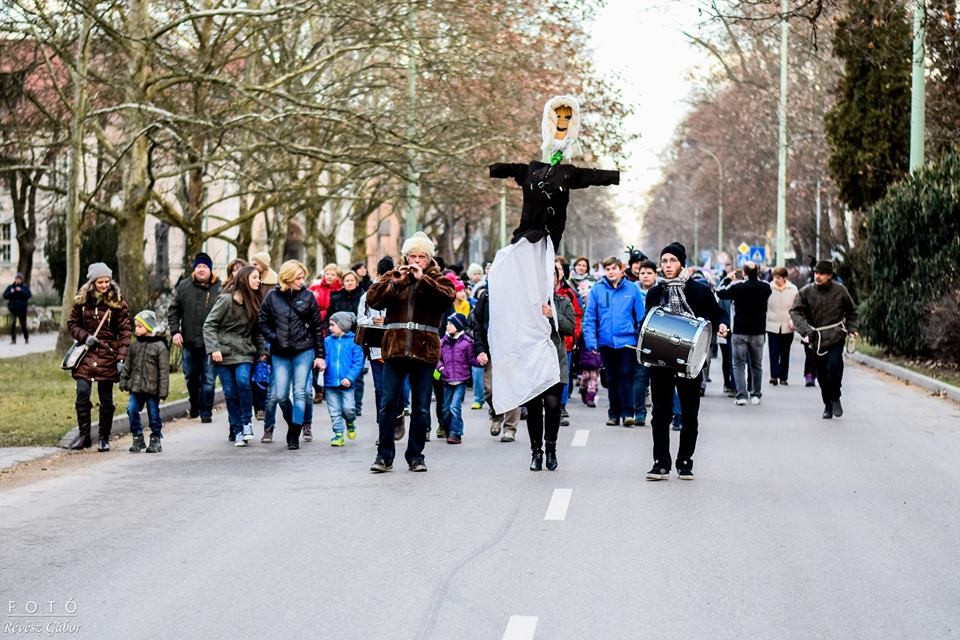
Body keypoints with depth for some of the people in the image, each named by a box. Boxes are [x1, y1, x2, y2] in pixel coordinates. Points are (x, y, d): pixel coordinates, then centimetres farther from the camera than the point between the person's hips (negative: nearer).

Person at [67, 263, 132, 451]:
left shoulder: (117, 303, -3)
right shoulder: (82, 300, 3)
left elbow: (125, 331, -4)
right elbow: (72, 323, 11)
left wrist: (122, 358, -12)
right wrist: (84, 336, -9)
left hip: (107, 356, -2)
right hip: (86, 355, 2)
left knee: (106, 400, 3)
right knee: (82, 396, -5)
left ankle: (104, 438, 14)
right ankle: (84, 435, 8)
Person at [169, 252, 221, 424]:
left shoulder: (219, 288, -5)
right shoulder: (184, 286, 4)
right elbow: (174, 310, 9)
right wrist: (175, 331, -2)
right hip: (189, 341, 3)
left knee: (208, 379, -1)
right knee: (191, 376, 16)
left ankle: (206, 411, 9)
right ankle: (194, 405, 37)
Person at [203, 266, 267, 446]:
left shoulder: (254, 303, 9)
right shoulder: (226, 300, -7)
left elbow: (257, 330, 16)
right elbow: (209, 325, -8)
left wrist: (262, 351, 7)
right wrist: (213, 349, -16)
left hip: (244, 352, 3)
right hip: (224, 353, -2)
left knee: (243, 381, -23)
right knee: (230, 393, -3)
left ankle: (246, 423, -9)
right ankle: (237, 431, 8)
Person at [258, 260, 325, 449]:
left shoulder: (308, 296, 0)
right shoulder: (273, 297, 1)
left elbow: (317, 327, 3)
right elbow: (262, 321, 8)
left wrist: (320, 355, 2)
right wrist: (273, 337, -8)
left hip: (304, 351, -1)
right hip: (280, 353, 1)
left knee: (300, 392, -6)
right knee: (280, 395, 1)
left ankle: (294, 435, -3)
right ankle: (294, 423, 27)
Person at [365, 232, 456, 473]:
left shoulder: (437, 279, 8)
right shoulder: (392, 276, 11)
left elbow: (447, 298, -13)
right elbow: (372, 298, -3)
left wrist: (423, 279, -17)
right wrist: (395, 282, -14)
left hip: (424, 352, -1)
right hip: (395, 350, 1)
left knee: (421, 407, 4)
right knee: (388, 403, 0)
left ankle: (415, 455, 14)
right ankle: (384, 455, 7)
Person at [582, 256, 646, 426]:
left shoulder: (632, 289, 0)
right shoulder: (597, 290, 0)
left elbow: (641, 316, 2)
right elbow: (589, 318, -1)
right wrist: (591, 340, -9)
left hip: (627, 340, -2)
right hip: (606, 341, 2)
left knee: (626, 376, -7)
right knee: (611, 379, 11)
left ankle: (627, 412, -7)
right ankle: (614, 413, 17)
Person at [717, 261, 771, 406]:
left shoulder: (737, 286, -14)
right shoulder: (765, 287, -6)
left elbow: (720, 293, 1)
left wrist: (728, 279, 14)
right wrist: (757, 277, 19)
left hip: (740, 331, -3)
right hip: (758, 332, 3)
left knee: (739, 364, 2)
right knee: (756, 364, 15)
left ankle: (741, 395, -9)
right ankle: (756, 395, 18)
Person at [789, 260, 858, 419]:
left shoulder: (840, 290, 1)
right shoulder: (806, 292, -2)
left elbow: (851, 311, 16)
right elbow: (796, 312, -11)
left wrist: (852, 328, 3)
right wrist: (805, 330, -26)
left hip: (836, 336, -2)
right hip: (817, 339, 2)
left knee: (834, 364, -24)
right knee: (822, 375, 7)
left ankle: (835, 398, -4)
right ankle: (828, 405, 25)